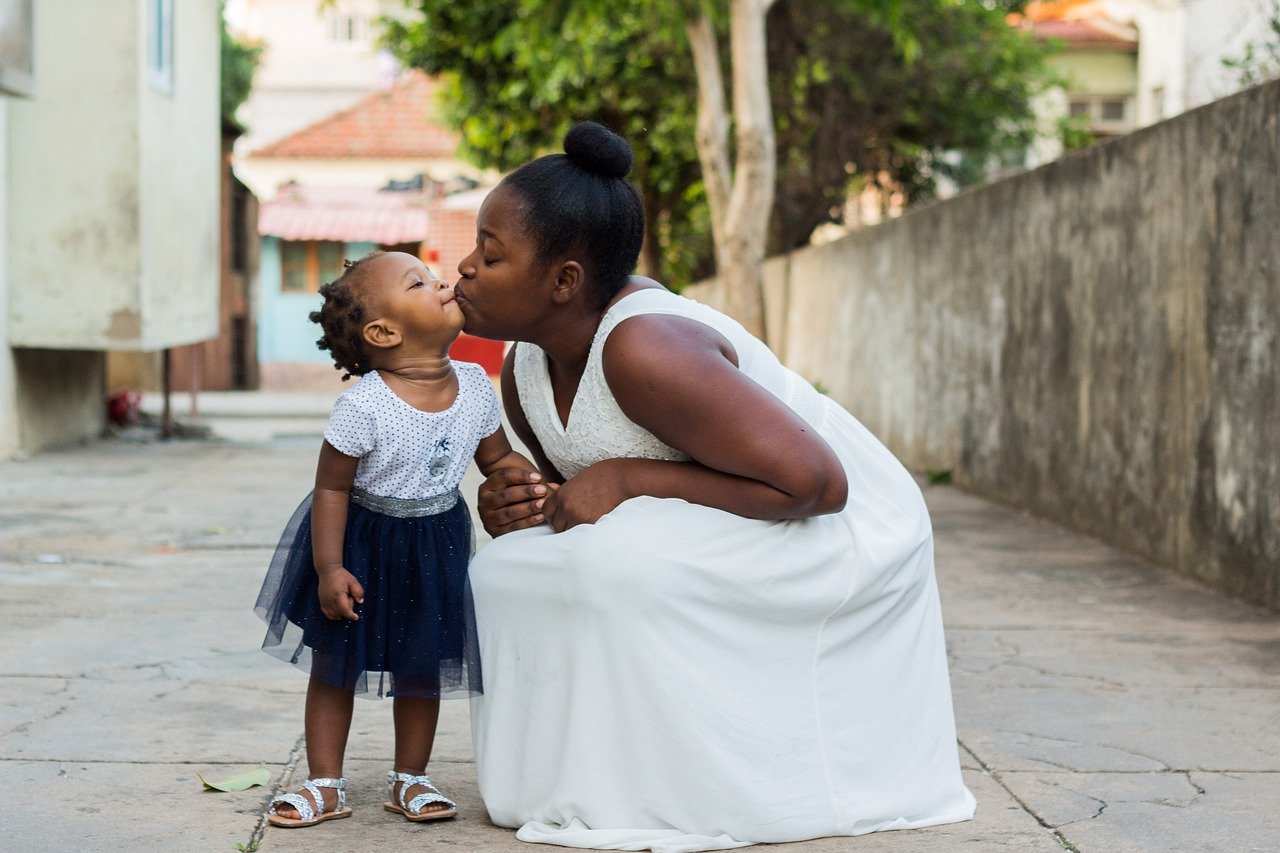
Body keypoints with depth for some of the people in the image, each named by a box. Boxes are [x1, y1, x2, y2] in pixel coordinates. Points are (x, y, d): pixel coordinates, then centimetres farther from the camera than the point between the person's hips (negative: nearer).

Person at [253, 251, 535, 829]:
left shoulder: (474, 386, -11)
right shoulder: (364, 406, -27)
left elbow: (499, 459, 4)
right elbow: (331, 487, -19)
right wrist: (328, 569, -19)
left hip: (435, 548, 4)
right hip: (360, 543, -4)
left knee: (421, 667, 13)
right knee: (334, 664, 7)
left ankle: (411, 780, 28)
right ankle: (326, 785, 20)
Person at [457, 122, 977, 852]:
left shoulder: (644, 349, -30)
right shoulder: (527, 373, -3)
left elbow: (814, 481, -31)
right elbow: (585, 495, 12)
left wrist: (631, 478, -29)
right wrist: (520, 506, -12)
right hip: (724, 548, 9)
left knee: (621, 561, -31)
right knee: (511, 566, -3)